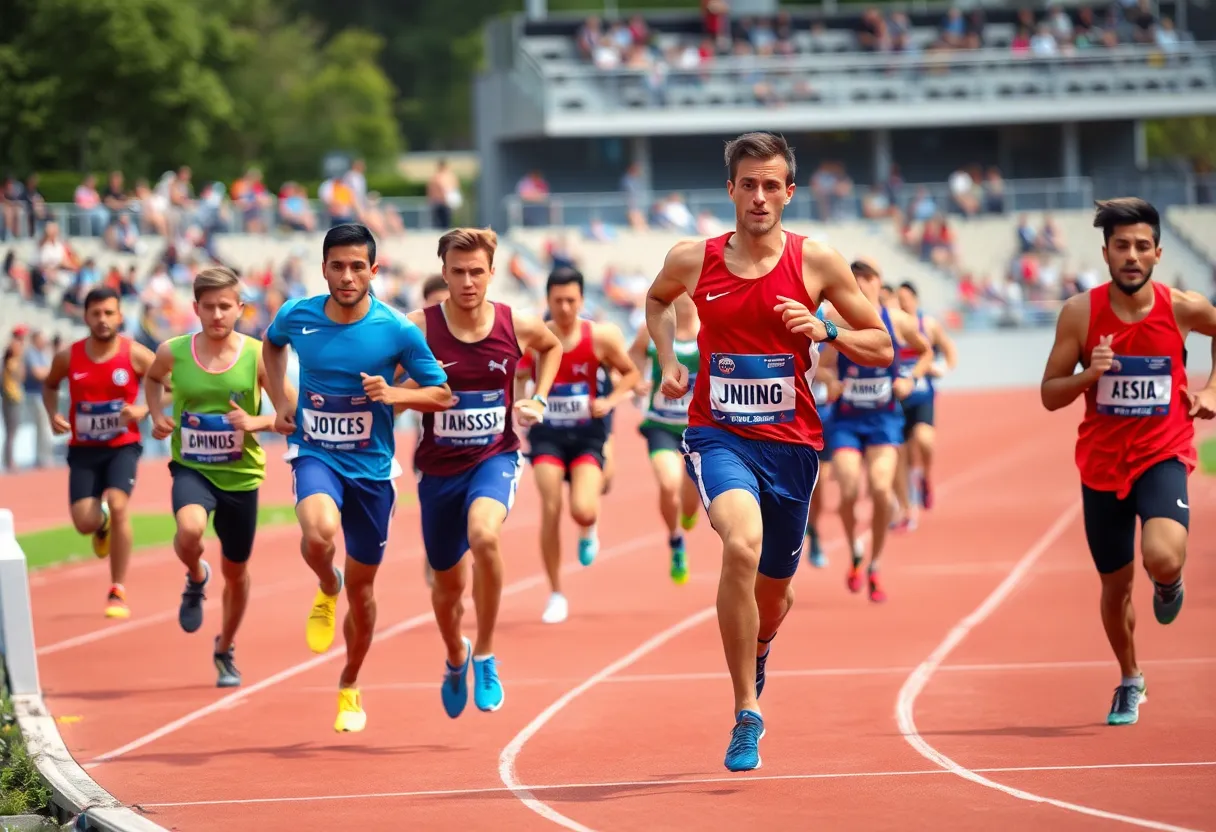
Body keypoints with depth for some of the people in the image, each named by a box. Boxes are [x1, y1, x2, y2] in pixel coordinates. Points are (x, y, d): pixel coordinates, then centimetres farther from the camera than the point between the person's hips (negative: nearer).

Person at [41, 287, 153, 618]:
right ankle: (103, 525, 36)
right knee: (85, 523, -9)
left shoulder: (135, 354, -10)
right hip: (83, 450, 2)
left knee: (117, 505, -25)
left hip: (122, 446, -2)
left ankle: (118, 592, -12)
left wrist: (144, 410, -17)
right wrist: (53, 414, -4)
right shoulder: (68, 357, -4)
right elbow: (49, 385, 16)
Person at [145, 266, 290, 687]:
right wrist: (157, 415, -1)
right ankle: (196, 578, 2)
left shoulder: (258, 356, -11)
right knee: (189, 529, -34)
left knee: (236, 572, 15)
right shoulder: (173, 353, -7)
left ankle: (226, 651, 42)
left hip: (241, 474, 1)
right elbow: (152, 378, 17)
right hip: (192, 468, -1)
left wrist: (256, 422, -23)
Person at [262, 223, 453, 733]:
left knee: (361, 586, 11)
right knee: (319, 533, -34)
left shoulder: (397, 330, -11)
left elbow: (442, 394, -2)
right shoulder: (297, 317, -6)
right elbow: (271, 345, 20)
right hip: (315, 455, 0)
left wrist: (393, 395, -20)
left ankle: (350, 687, 35)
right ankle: (326, 590, 3)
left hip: (372, 466, 0)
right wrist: (280, 402, 8)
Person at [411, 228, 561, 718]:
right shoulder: (420, 328, -13)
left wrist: (538, 401, 6)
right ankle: (455, 663, 48)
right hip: (439, 467, 1)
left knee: (484, 535, -33)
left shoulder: (516, 327, -7)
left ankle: (485, 656, -15)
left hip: (495, 458, -1)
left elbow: (552, 346, 17)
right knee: (448, 585, 14)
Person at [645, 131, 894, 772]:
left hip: (791, 443, 2)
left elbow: (882, 348, 3)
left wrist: (824, 332, -14)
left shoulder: (816, 263, -4)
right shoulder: (693, 261, -1)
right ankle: (746, 713, -24)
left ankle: (757, 648, 56)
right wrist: (667, 360, 8)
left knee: (773, 592, 15)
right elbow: (657, 299, 24)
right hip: (718, 436, -2)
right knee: (742, 544, -31)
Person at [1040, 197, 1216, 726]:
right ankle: (1129, 682, 38)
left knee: (1163, 558, -27)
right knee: (1115, 583, 12)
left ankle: (1169, 583, 12)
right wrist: (1089, 374, -23)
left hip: (1162, 457, -2)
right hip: (1102, 463, 2)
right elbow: (1049, 395, -4)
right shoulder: (1080, 313, -9)